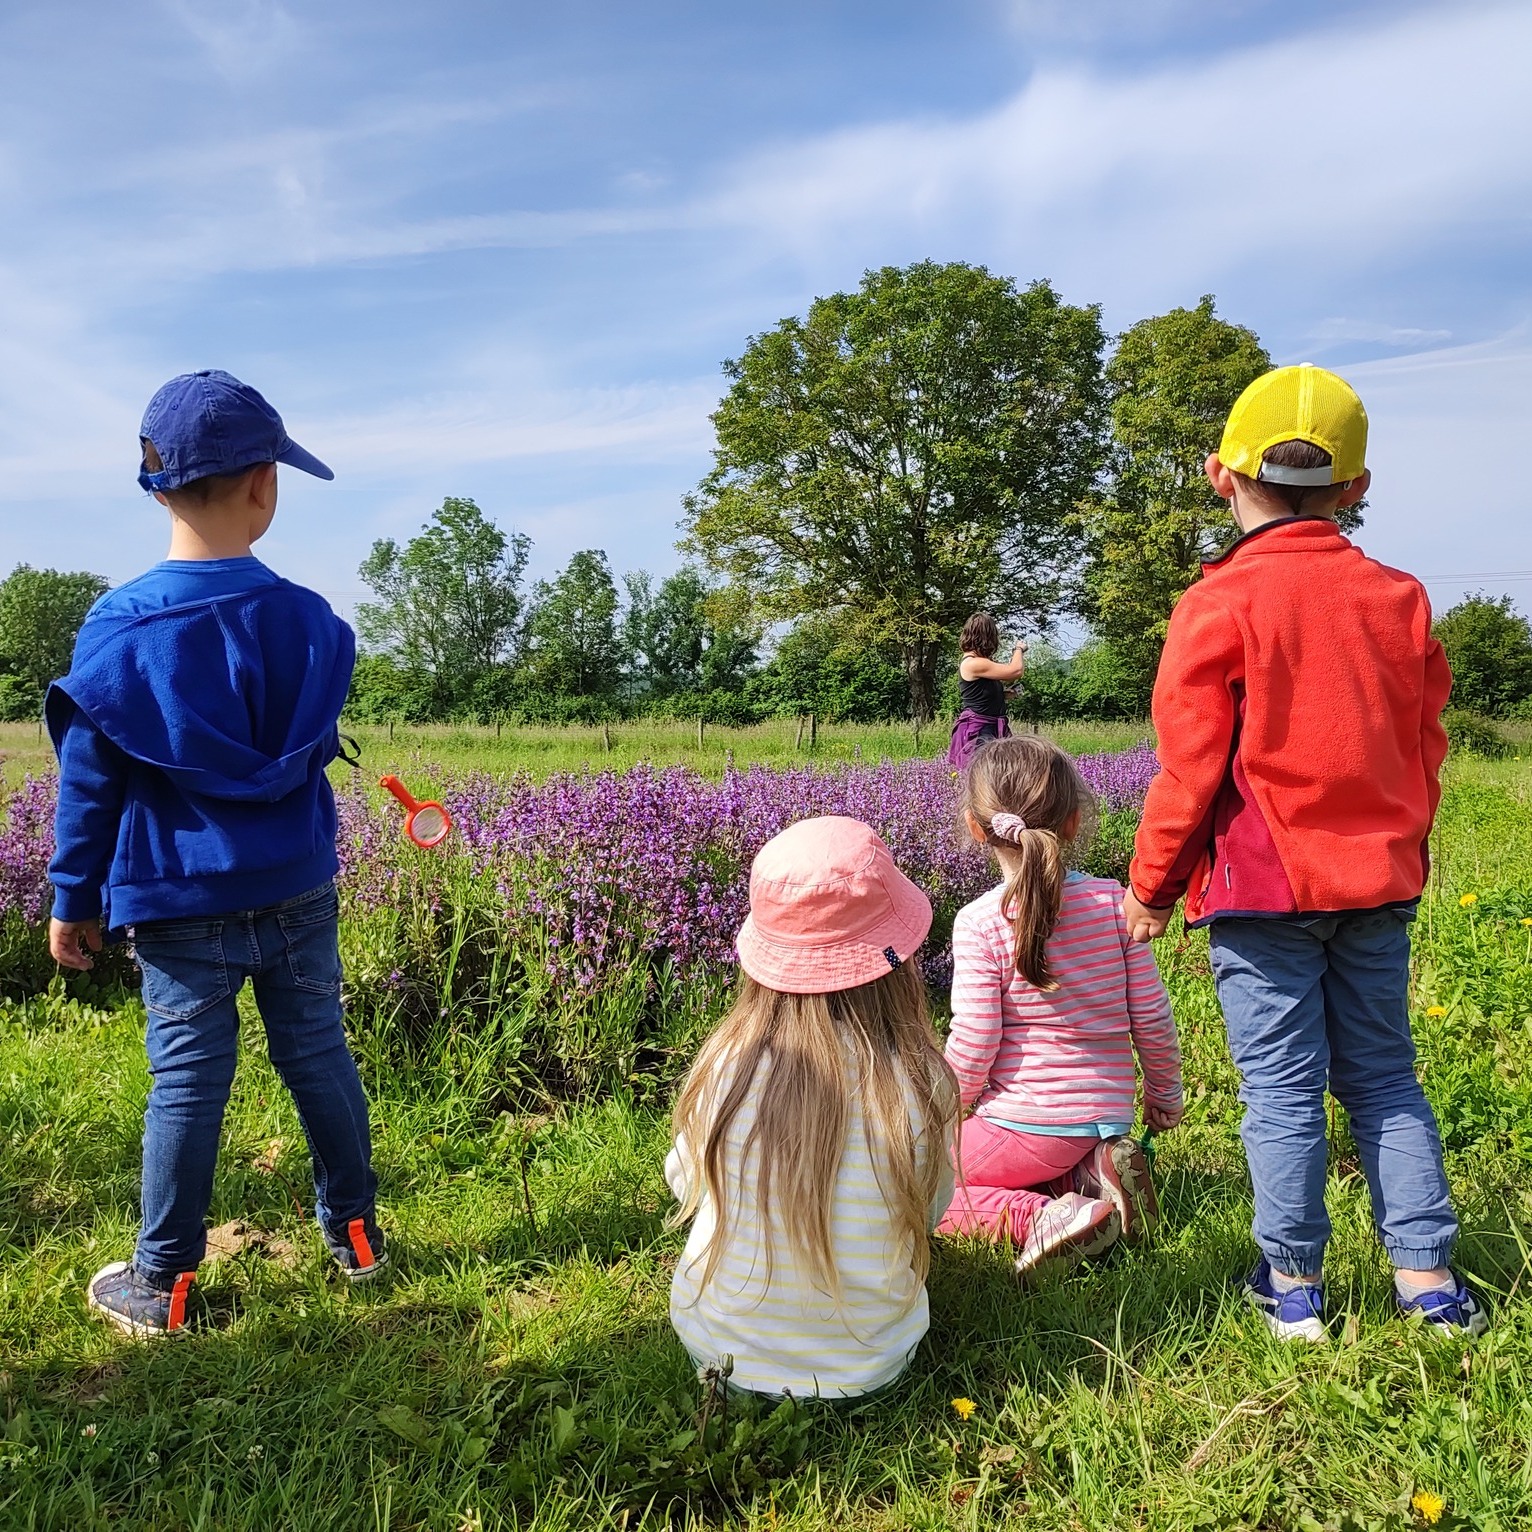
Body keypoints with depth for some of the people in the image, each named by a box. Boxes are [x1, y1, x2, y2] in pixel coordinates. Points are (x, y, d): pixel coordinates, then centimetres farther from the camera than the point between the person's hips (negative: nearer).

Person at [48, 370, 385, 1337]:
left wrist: (74, 901, 7)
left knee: (188, 1084, 7)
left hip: (180, 905, -1)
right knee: (320, 1058, 14)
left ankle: (163, 1283, 22)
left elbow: (89, 781, -4)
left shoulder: (119, 628, -10)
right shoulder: (311, 622, -6)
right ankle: (355, 1230, 30)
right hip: (297, 893, 2)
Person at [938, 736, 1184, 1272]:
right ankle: (1095, 1177, 3)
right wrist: (1164, 1097, 19)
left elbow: (971, 1049, -16)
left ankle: (1035, 1216, -11)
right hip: (1109, 1121, 6)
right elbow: (1152, 1018, 1)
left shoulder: (979, 924, -16)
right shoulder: (1113, 901, -4)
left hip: (1024, 1127, -6)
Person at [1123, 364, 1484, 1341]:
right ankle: (1428, 1276, 21)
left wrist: (1153, 886, 0)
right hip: (1377, 884, 5)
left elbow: (1190, 766, -11)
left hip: (1264, 888, -5)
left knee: (1282, 1087, 4)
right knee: (1384, 1078, 15)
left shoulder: (1220, 604, -11)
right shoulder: (1399, 599, 5)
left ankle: (1294, 1285, 16)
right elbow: (1424, 749, 11)